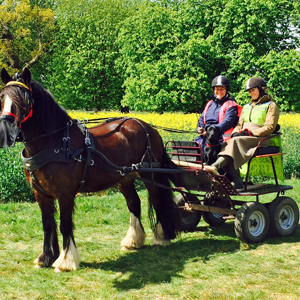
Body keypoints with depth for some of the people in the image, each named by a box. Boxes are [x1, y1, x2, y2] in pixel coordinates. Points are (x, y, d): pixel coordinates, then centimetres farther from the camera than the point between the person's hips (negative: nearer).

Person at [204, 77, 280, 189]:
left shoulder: (271, 105, 8)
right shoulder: (246, 107, 29)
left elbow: (269, 127, -5)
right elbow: (239, 124, 23)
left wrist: (250, 133, -16)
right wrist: (235, 133, -2)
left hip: (260, 139, -6)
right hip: (243, 138, 6)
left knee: (236, 142, -34)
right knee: (226, 144, -27)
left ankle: (215, 166, -55)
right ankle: (236, 182, -34)